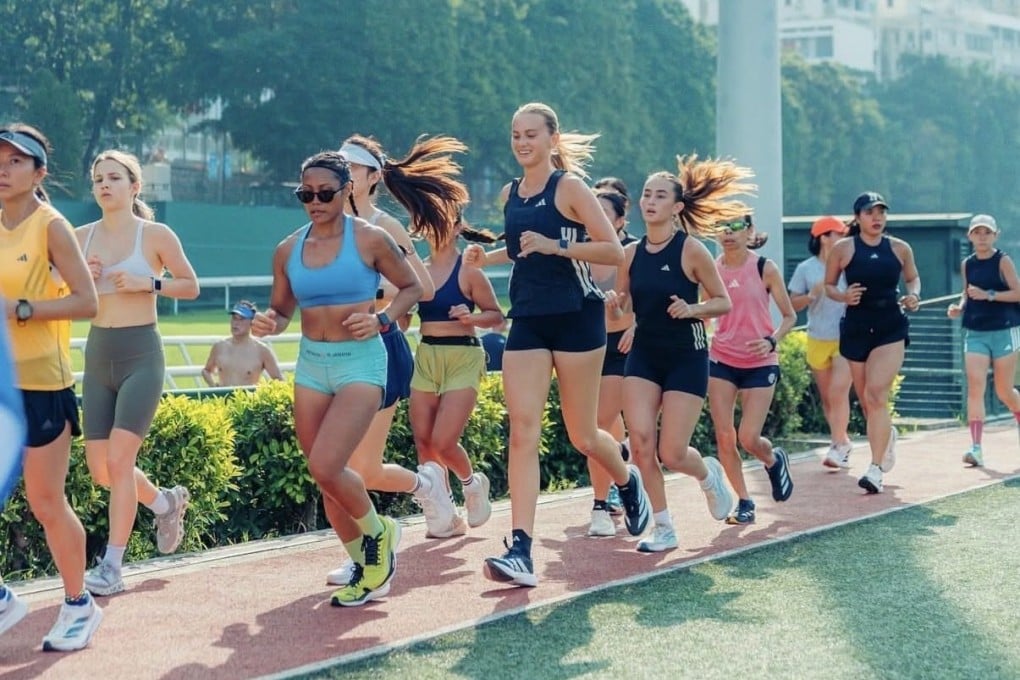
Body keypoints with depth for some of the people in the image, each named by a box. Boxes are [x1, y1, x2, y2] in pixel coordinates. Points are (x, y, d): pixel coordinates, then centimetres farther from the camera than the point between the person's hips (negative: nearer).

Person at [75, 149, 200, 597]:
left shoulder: (156, 236, -4)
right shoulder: (81, 238, 6)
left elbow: (191, 286, 3)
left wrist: (148, 283, -13)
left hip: (141, 354, -5)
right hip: (98, 356, 5)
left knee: (118, 459, -13)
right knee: (100, 469, 6)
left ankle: (112, 566, -3)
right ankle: (166, 502, 35)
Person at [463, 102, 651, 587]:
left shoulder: (569, 187, -7)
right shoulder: (510, 194, 11)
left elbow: (614, 251, -12)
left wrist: (554, 246, -22)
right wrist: (487, 257, 10)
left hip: (575, 318, -5)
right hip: (527, 322, 5)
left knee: (582, 436, 5)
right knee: (522, 430, -8)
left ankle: (628, 482, 40)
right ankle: (520, 552, -14)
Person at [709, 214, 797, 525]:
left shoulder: (764, 268, -6)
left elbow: (790, 316, -1)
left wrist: (772, 341, -17)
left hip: (760, 363, -2)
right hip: (721, 360, 3)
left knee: (748, 439, -7)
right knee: (724, 436, -3)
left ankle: (774, 460, 28)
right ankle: (744, 501, 14)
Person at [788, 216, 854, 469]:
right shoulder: (806, 269, 2)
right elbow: (792, 304, 2)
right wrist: (812, 295, -14)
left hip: (846, 339, -2)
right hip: (818, 340, 2)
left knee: (838, 392, -14)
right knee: (827, 397, 10)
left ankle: (838, 446, -10)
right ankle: (843, 441, 26)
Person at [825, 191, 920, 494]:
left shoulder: (900, 248, 2)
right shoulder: (843, 248, -3)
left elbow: (913, 278, 18)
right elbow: (828, 285, 6)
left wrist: (913, 295, -3)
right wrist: (843, 296, -15)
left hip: (891, 329, -1)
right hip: (856, 329, 1)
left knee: (876, 394, -17)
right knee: (866, 400, 10)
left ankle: (876, 469, -17)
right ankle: (887, 434, 45)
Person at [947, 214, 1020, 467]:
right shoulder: (967, 264, 8)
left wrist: (988, 295, -20)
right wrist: (959, 306, 0)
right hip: (975, 333, 3)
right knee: (975, 387, -11)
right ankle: (976, 447, -14)